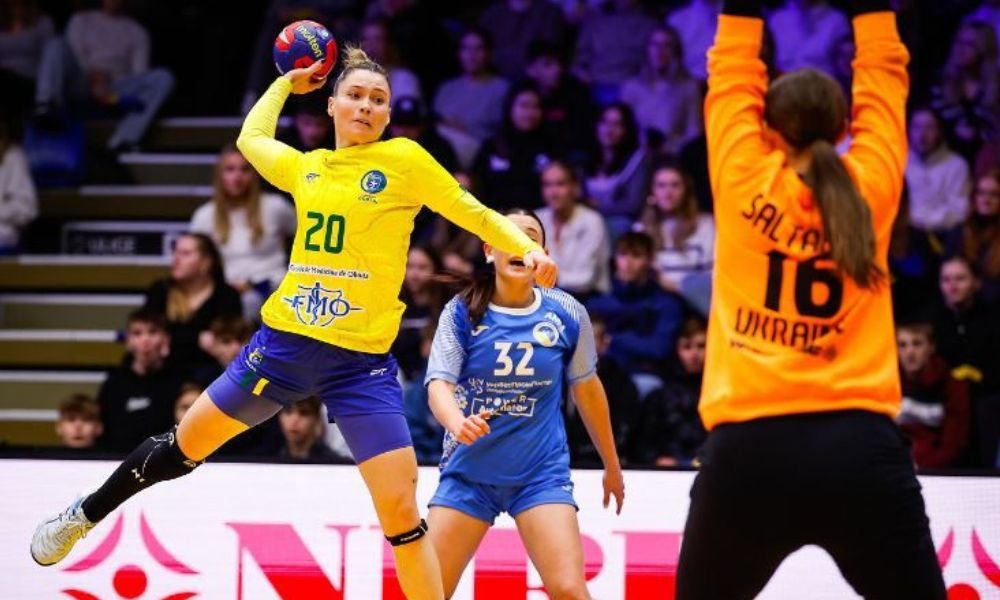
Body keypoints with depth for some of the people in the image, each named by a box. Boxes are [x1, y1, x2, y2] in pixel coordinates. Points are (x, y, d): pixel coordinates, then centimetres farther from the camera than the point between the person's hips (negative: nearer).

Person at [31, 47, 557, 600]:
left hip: (363, 361, -3)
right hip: (285, 341, 3)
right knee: (183, 447, 16)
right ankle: (85, 515, 39)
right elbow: (250, 138, 30)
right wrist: (286, 83, 35)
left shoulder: (403, 160, -3)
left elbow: (474, 213, 0)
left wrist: (528, 248, -13)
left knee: (401, 511, -11)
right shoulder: (304, 168, 9)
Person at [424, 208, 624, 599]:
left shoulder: (566, 314, -3)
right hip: (469, 472, 0)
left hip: (541, 473, 0)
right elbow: (439, 382, -17)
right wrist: (456, 421, -40)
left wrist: (612, 465, 20)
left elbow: (586, 389, 11)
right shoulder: (463, 312, -6)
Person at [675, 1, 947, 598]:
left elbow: (734, 75, 17)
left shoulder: (744, 186, 4)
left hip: (750, 448, 0)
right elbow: (883, 72, 18)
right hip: (860, 445, 0)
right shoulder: (869, 189, 6)